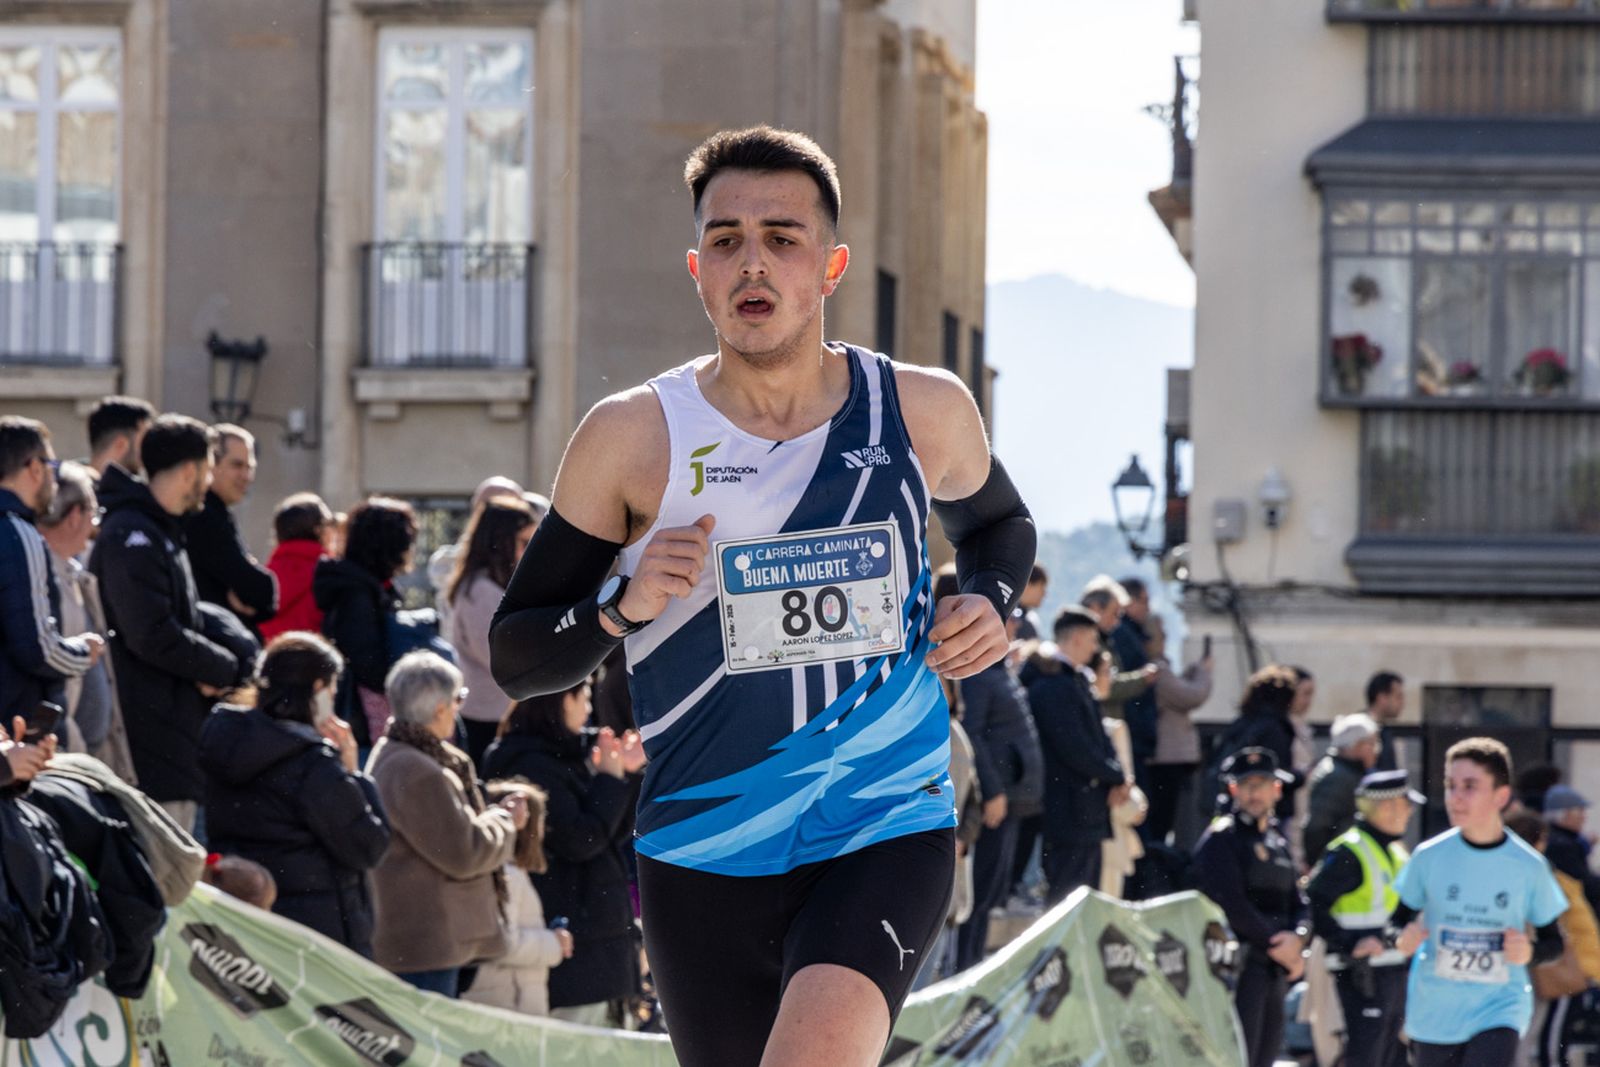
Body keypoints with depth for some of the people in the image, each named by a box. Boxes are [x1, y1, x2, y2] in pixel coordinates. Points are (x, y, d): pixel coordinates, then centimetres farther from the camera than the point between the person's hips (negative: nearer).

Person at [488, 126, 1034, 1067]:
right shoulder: (634, 438, -2)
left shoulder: (923, 411, 2)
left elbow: (997, 523, 26)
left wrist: (992, 603, 4)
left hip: (888, 833, -1)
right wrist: (622, 607, -16)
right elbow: (516, 656, 4)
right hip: (703, 858, 1)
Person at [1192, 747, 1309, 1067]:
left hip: (1274, 968, 8)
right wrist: (1277, 946, -12)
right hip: (1237, 965, -8)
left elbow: (1298, 904, 15)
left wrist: (1297, 938, -8)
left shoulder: (1278, 844, 20)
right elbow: (1231, 905, -15)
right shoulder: (1220, 838, -5)